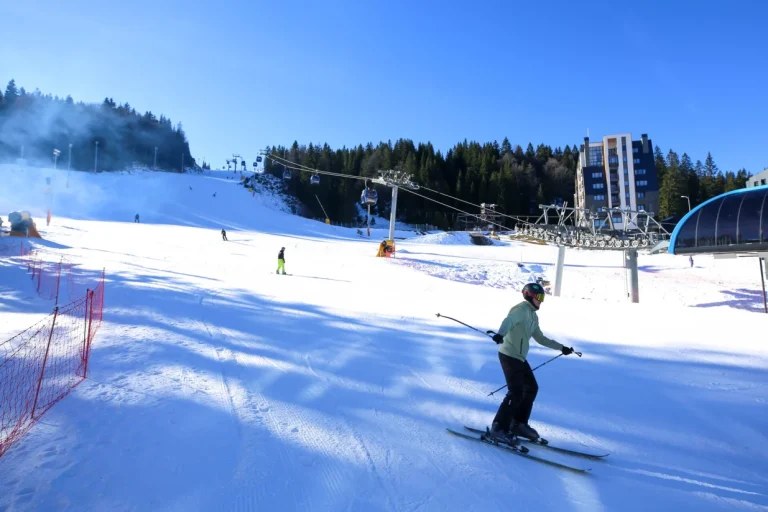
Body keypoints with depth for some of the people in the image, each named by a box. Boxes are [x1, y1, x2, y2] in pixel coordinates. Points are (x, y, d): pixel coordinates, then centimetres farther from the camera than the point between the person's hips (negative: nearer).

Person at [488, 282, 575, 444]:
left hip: (519, 357, 10)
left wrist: (561, 348, 30)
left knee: (531, 388, 15)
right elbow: (509, 320, -33)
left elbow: (540, 338, 27)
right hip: (509, 356, -10)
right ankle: (499, 428, -3)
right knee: (516, 393, -11)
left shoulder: (533, 316, 17)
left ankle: (518, 424, 24)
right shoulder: (522, 309, -12)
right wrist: (500, 334, -54)